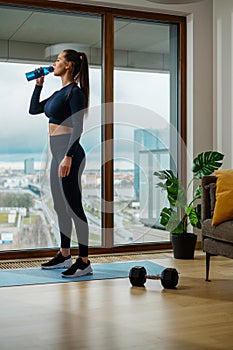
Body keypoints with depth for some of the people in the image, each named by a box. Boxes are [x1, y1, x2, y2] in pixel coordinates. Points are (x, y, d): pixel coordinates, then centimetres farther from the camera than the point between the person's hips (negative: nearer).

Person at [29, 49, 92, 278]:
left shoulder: (75, 92, -10)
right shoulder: (60, 93, 17)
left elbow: (77, 128, -18)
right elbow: (33, 109, 25)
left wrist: (68, 156, -24)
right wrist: (38, 84, 19)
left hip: (69, 152, -10)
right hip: (57, 152, 10)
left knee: (74, 207, -7)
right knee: (61, 206, 14)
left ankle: (84, 262, 0)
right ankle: (64, 256, 24)